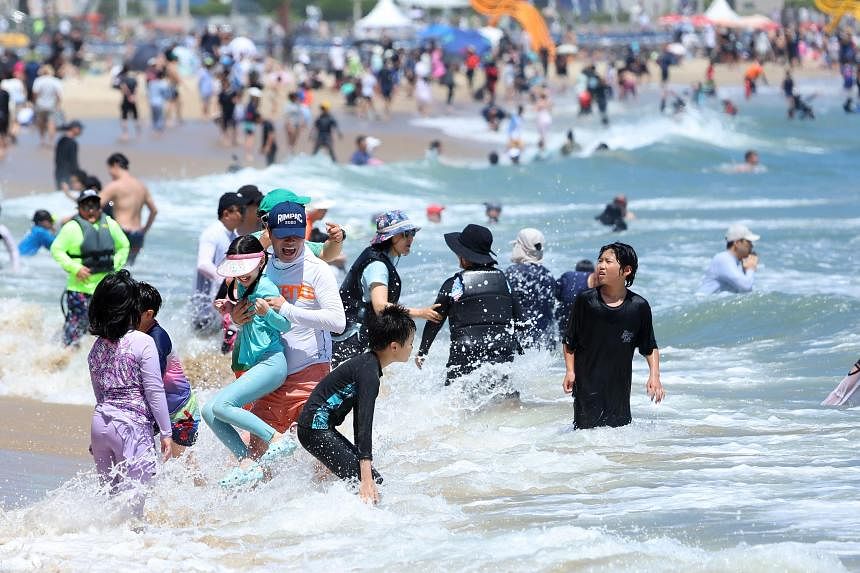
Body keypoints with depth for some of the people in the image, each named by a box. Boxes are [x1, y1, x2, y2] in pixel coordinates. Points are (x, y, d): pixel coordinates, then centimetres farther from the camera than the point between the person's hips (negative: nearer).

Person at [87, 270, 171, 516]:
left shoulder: (97, 347, 9)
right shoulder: (143, 342, -8)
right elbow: (154, 391, -9)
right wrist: (166, 433, -3)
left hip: (100, 421, 6)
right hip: (132, 423, -6)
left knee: (108, 493, 14)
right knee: (133, 496, -2)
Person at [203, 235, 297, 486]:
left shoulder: (265, 288, -11)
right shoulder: (241, 287, 14)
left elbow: (285, 325, -9)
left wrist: (267, 312, -27)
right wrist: (230, 308, 14)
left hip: (270, 363, -10)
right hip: (249, 367, 10)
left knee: (221, 405, -22)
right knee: (209, 411, 1)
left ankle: (277, 438, -17)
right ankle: (246, 464, -4)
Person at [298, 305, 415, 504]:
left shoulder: (367, 362, 12)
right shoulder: (369, 372, -20)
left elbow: (359, 419, 24)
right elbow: (364, 423, -28)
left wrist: (361, 456, 33)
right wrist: (366, 478, -33)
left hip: (322, 428, 11)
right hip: (316, 430, -11)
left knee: (375, 480, 11)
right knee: (372, 486, -18)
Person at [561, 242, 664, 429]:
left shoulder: (639, 307, -3)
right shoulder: (585, 301, -6)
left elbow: (650, 348, 7)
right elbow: (569, 342, 2)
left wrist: (654, 375, -5)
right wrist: (570, 371, -8)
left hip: (620, 390, 2)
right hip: (587, 389, -2)